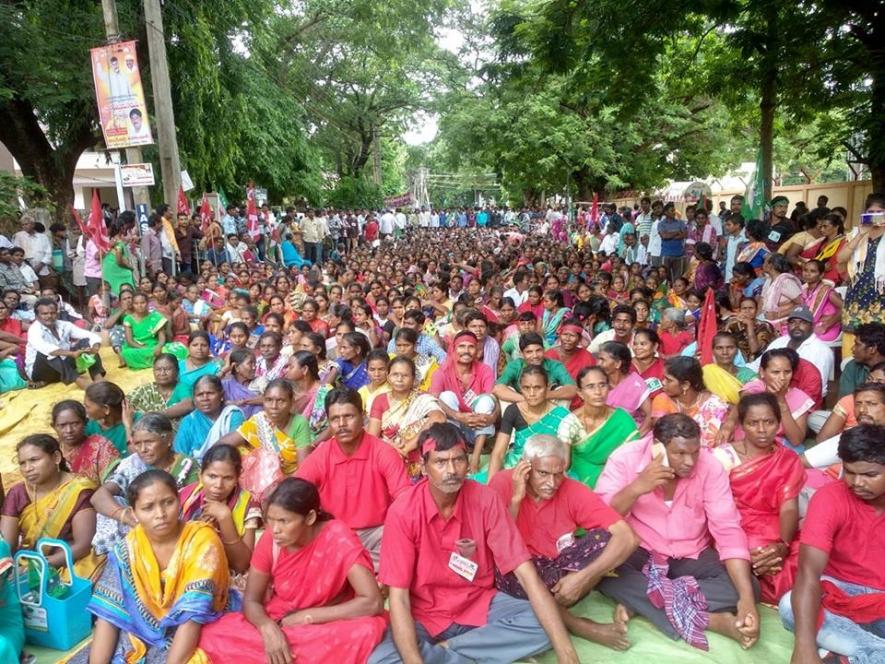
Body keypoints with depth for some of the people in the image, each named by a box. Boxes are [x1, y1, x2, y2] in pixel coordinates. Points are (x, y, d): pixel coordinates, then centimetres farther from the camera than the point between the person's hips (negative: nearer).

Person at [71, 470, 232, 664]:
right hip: (137, 635, 4)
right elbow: (108, 615, -8)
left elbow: (191, 619, -21)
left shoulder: (202, 541, -18)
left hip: (191, 640, -4)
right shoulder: (128, 548, -5)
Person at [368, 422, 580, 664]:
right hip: (423, 615, -1)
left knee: (542, 626, -21)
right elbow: (398, 598, -19)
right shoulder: (402, 512, -19)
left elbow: (527, 574, -17)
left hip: (479, 606, 2)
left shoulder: (485, 500, -14)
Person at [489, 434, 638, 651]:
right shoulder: (503, 484, -16)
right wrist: (516, 498, -27)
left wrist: (583, 577, -32)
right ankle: (580, 626, -19)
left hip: (557, 566, 2)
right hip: (517, 571, -2)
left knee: (605, 538, -23)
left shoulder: (573, 491, -14)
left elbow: (628, 538, -22)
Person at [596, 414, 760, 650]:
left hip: (691, 557, 2)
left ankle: (636, 601, -22)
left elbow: (729, 531, -17)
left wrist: (747, 598, -29)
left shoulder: (710, 466, -13)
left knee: (748, 586, -22)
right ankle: (710, 619, -26)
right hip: (638, 552, -2)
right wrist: (636, 488, -35)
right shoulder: (626, 458, -16)